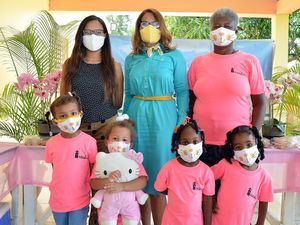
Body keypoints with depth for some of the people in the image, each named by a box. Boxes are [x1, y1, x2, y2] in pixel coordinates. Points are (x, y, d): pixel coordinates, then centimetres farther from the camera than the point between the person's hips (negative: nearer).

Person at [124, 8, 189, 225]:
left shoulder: (174, 56, 2)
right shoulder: (131, 59, 11)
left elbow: (183, 92, 0)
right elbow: (128, 94, 13)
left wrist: (182, 123, -8)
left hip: (163, 118, -3)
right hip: (137, 117, 3)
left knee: (158, 172, 3)